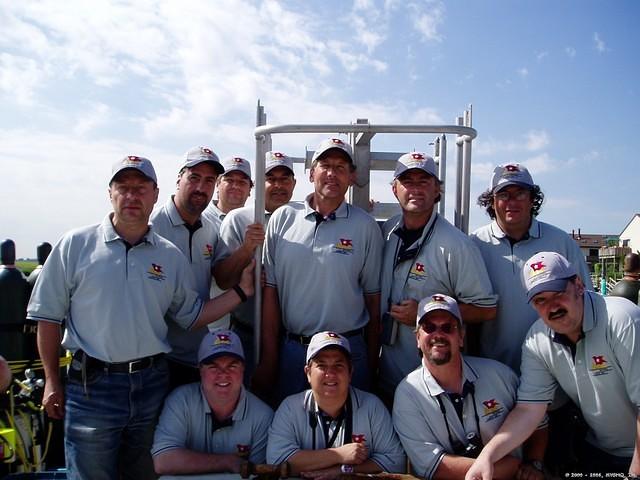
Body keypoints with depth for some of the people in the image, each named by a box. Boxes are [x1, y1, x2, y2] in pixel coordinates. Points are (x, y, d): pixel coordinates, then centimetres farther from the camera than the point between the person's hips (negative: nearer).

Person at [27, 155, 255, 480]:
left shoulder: (171, 256, 4)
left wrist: (242, 291, -2)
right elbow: (49, 316, 1)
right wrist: (52, 381, 0)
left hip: (151, 382, 3)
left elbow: (192, 317, 8)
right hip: (91, 383, -2)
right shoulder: (76, 245, -3)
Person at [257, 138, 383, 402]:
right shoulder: (283, 218, 1)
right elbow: (270, 290, 2)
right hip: (291, 348, 2)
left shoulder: (365, 226, -2)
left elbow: (373, 298, 1)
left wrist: (372, 361, 1)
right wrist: (268, 359, 0)